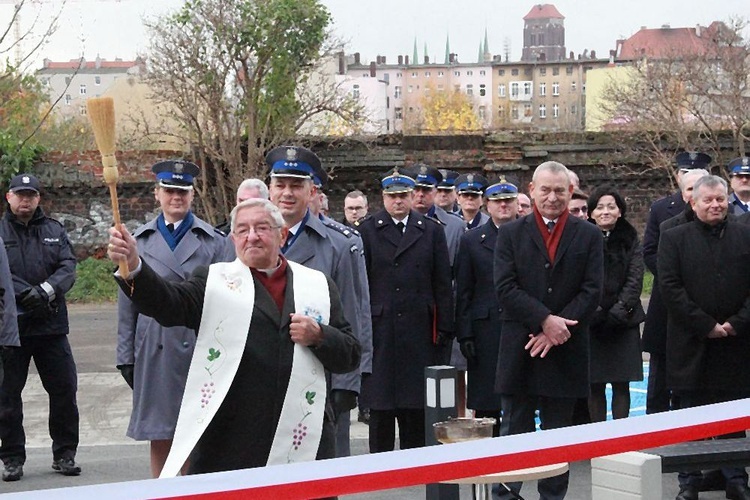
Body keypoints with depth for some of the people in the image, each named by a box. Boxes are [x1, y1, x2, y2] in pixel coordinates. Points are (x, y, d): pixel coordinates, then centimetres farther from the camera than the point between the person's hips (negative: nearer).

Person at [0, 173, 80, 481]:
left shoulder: (54, 231, 10)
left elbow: (68, 267, -2)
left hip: (51, 326, 2)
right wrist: (26, 293, -23)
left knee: (64, 390, 4)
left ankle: (64, 454, 16)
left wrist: (46, 290, -19)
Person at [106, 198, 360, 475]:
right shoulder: (213, 280, 7)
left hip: (303, 439, 2)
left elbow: (351, 355, 13)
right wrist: (133, 265, -29)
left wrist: (319, 337, -7)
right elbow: (167, 304, -11)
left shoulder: (318, 285, 13)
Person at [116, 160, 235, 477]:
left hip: (200, 348, -1)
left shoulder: (215, 241, 5)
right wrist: (126, 355, 7)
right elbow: (127, 302, 11)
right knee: (159, 437, 7)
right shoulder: (139, 241, 9)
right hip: (155, 352, 1)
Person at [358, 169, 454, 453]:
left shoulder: (431, 231, 9)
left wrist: (444, 329, 2)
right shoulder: (368, 231, 5)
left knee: (417, 409, 4)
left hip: (420, 331, 1)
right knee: (380, 408, 3)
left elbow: (443, 285, 7)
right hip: (380, 331, -1)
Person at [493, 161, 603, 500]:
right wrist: (545, 320, -16)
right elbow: (505, 288, -6)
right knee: (514, 431, 3)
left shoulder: (588, 236, 6)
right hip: (519, 353, -1)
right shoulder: (510, 234, 4)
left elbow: (591, 291, -2)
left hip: (565, 353, 1)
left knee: (558, 434, 8)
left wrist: (557, 329, -12)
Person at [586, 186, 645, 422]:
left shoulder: (630, 240, 8)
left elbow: (635, 278, 1)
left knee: (621, 384, 1)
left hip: (624, 321, 1)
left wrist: (622, 307, -12)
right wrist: (592, 310, -14)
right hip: (591, 321, -1)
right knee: (595, 385, 0)